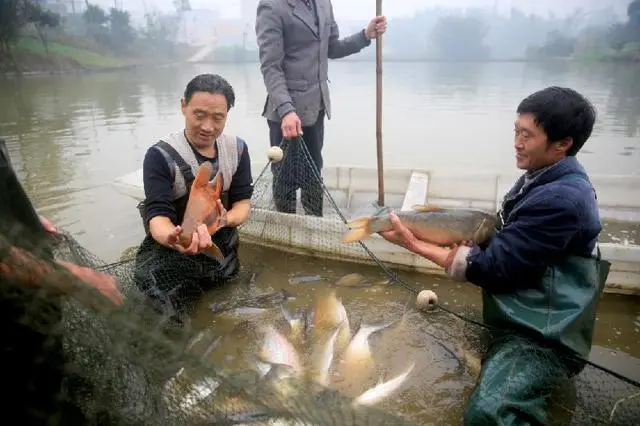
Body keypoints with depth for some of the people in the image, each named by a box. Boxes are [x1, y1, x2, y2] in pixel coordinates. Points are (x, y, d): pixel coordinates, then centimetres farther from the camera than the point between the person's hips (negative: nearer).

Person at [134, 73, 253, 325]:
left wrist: (227, 219, -29)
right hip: (170, 253, -4)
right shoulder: (160, 156, -20)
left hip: (223, 249, 5)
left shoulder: (237, 149, -5)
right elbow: (158, 214, -26)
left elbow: (243, 201, -4)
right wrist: (174, 239, -50)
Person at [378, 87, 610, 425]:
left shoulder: (562, 200, -23)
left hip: (543, 337, -11)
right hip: (521, 320, 11)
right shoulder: (544, 179, 7)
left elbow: (493, 268, -22)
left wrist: (413, 243, -17)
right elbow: (504, 246, 12)